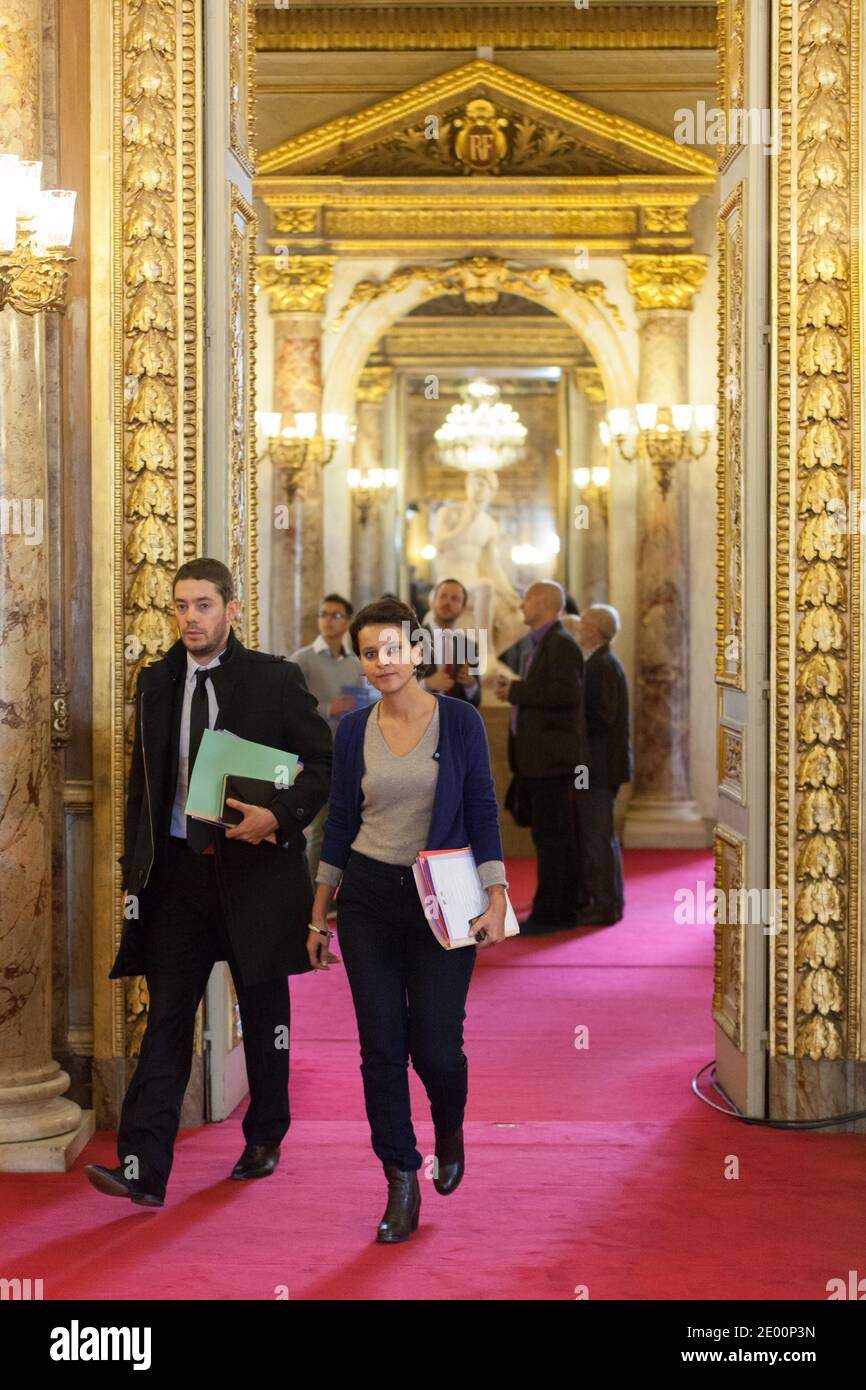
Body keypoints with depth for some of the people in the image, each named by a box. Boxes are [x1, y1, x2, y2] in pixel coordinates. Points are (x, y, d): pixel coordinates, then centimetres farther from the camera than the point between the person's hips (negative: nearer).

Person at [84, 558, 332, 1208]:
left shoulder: (275, 679, -3)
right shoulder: (157, 683, 8)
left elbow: (323, 762, -2)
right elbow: (142, 782, 12)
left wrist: (278, 816, -19)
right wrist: (135, 868, 6)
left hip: (254, 865, -2)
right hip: (178, 868, 2)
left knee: (264, 1014, 12)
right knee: (167, 1017, -3)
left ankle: (264, 1142, 30)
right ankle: (143, 1170, -6)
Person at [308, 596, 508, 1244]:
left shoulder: (459, 719, -4)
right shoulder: (354, 729, 3)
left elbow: (483, 814, -3)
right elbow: (340, 823, 8)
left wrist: (497, 900, -12)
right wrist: (319, 917, 8)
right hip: (368, 900, 2)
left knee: (437, 1046, -4)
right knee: (382, 1046, 1)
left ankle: (450, 1129, 30)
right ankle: (402, 1184, 12)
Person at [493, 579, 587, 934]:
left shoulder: (562, 644, -12)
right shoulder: (539, 645, 19)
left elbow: (566, 693, -24)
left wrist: (515, 691, -17)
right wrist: (512, 688, 9)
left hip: (552, 756, -10)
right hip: (537, 757, 10)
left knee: (550, 835, -8)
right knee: (557, 836, 11)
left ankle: (547, 912, -6)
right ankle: (565, 908, 16)